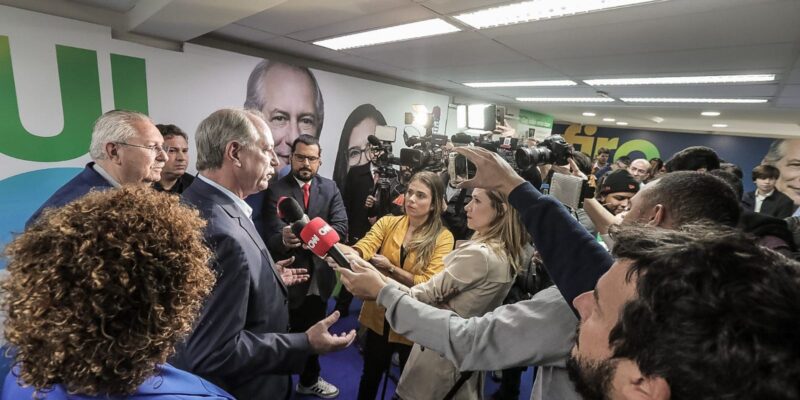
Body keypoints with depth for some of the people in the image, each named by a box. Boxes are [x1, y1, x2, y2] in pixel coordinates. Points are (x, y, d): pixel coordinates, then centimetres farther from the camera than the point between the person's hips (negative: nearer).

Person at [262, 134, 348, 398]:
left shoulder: (330, 188, 1)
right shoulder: (275, 190, -10)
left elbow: (340, 227, -11)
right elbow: (272, 237, -19)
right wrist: (284, 239, -42)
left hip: (320, 274, 4)